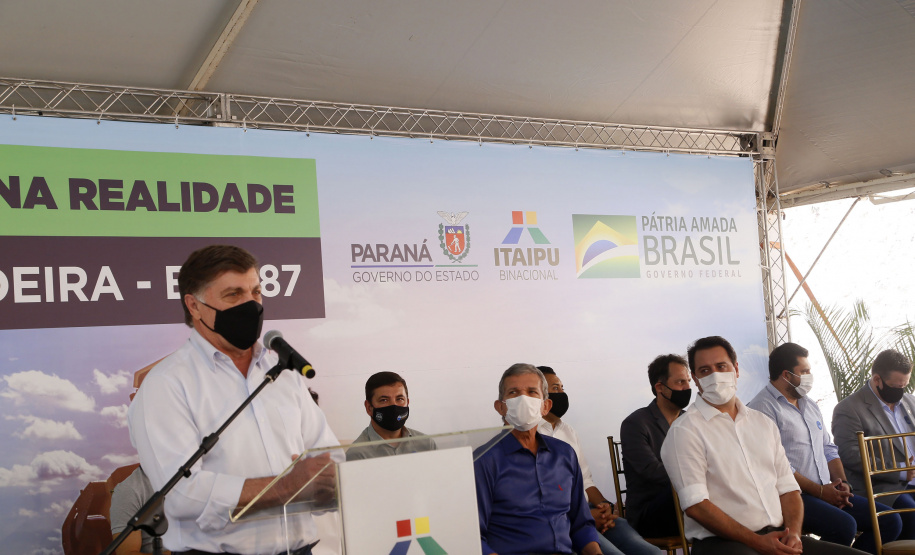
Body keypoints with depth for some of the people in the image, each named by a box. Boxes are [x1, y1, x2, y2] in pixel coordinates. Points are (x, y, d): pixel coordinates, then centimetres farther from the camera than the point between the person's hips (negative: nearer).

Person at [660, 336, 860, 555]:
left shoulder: (763, 423, 20)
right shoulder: (685, 430, -2)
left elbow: (788, 488, 16)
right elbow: (695, 506, -11)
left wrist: (793, 532, -4)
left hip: (777, 537, 7)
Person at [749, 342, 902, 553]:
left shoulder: (810, 405, 22)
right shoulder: (763, 407, -9)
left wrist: (841, 483, 3)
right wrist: (819, 491, -14)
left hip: (827, 493, 9)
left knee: (890, 521, -1)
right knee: (844, 526, -32)